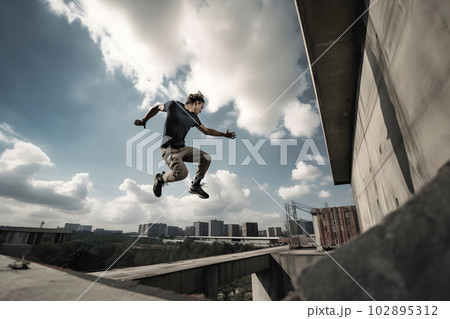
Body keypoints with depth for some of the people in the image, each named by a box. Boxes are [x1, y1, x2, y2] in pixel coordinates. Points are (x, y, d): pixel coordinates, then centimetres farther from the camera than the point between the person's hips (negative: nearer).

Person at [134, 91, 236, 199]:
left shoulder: (193, 117, 13)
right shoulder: (174, 105, -3)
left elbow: (206, 130, 23)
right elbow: (157, 107, 13)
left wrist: (224, 134, 23)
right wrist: (143, 121, 17)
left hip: (182, 148, 7)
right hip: (169, 149, -7)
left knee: (206, 158, -3)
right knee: (182, 173, -28)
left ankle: (195, 186, 10)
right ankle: (160, 179, 3)